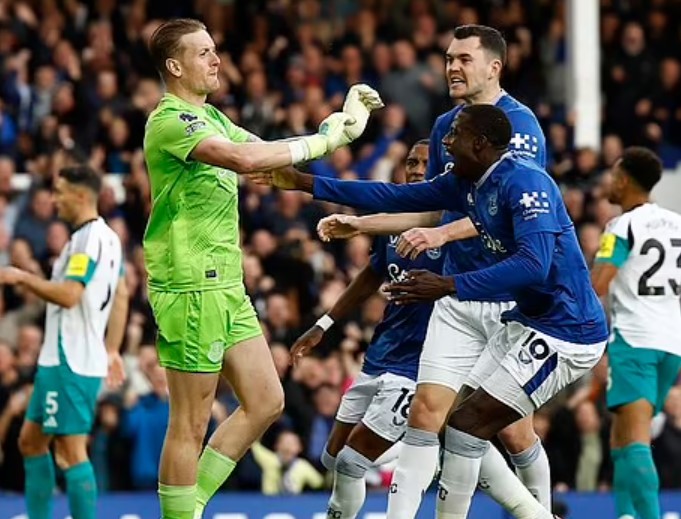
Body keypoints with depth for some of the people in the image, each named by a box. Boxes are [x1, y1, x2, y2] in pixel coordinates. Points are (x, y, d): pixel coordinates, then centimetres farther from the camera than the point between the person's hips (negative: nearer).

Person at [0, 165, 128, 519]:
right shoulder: (108, 237, 15)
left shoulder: (88, 238, -16)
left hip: (68, 363, -10)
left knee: (72, 451, -8)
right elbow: (121, 297, 21)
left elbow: (68, 295, -26)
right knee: (31, 440, 17)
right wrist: (111, 350, 24)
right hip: (59, 360, 10)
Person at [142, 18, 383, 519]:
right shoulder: (170, 121, -15)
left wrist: (340, 124, 6)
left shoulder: (210, 117, 16)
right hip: (189, 289, -10)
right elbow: (243, 158, -30)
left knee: (265, 401, 11)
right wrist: (321, 141, -22)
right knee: (190, 425, -5)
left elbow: (269, 154, 19)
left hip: (226, 285, 10)